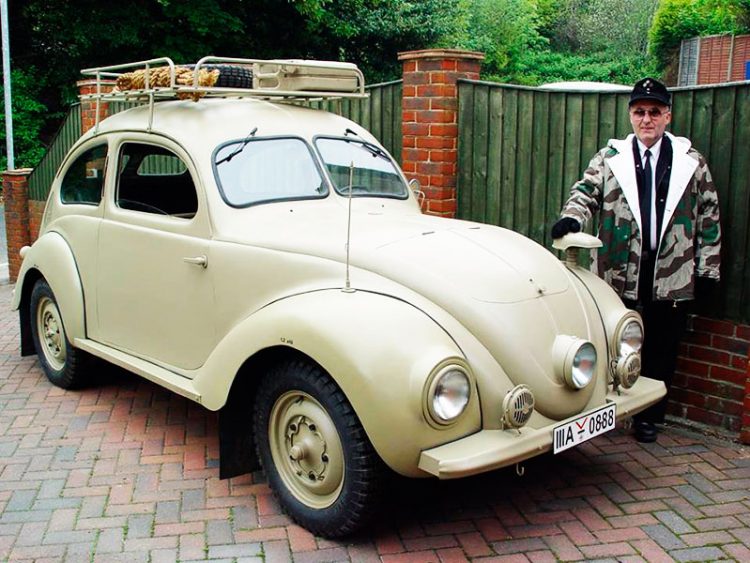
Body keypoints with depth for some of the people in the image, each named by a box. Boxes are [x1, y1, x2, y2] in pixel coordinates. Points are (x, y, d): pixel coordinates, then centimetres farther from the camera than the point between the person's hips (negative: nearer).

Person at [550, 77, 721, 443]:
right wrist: (572, 217, -25)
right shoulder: (610, 158, 6)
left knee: (661, 353, 9)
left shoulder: (691, 162, 7)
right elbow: (586, 192, -1)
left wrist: (707, 269, 6)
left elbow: (709, 217, 9)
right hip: (619, 276, -1)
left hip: (671, 280, 1)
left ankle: (649, 417, 26)